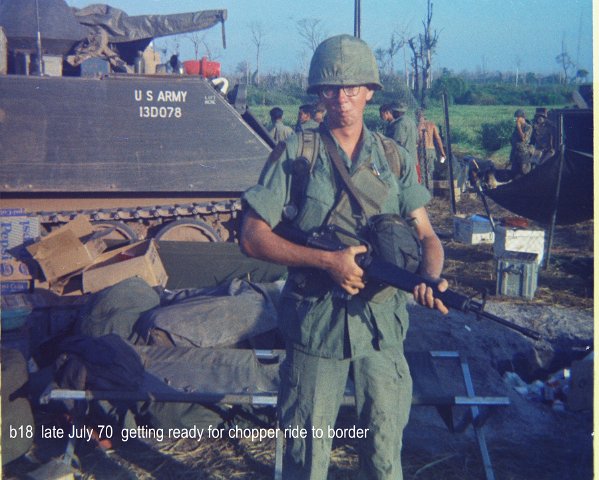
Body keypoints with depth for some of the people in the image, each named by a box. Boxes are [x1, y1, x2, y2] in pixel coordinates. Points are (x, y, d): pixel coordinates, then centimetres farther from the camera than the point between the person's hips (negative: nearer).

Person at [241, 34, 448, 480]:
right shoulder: (294, 154, -4)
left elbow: (426, 235, 4)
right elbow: (253, 237, -8)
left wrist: (431, 276, -19)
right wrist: (328, 260, -18)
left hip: (382, 321, 2)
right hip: (315, 323, -2)